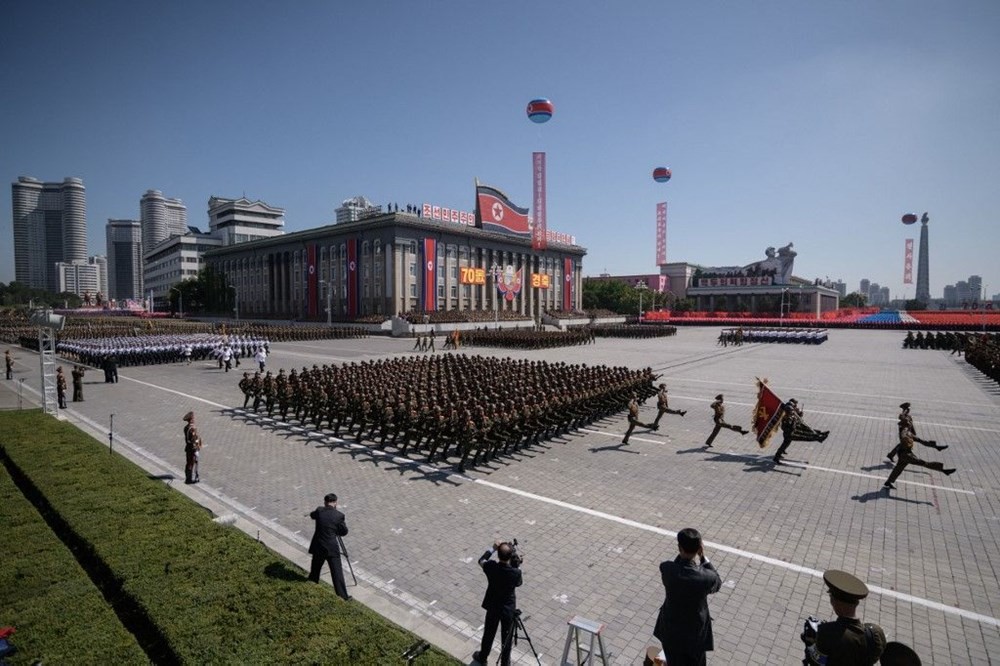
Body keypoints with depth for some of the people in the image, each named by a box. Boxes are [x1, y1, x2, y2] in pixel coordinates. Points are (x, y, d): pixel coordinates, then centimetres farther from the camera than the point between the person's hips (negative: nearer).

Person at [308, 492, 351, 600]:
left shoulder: (319, 511, -5)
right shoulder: (339, 515, -12)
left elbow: (312, 515, 20)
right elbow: (344, 532, -3)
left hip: (318, 547, 3)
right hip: (332, 548, -3)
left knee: (315, 570, 22)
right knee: (337, 572, 3)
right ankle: (342, 596, 6)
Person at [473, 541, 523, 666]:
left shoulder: (491, 567, -25)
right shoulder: (516, 572, -27)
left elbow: (481, 561, -1)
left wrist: (493, 548, 3)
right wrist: (517, 566, -4)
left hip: (493, 607, 2)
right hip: (509, 609, -2)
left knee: (488, 634, 25)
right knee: (506, 637, 20)